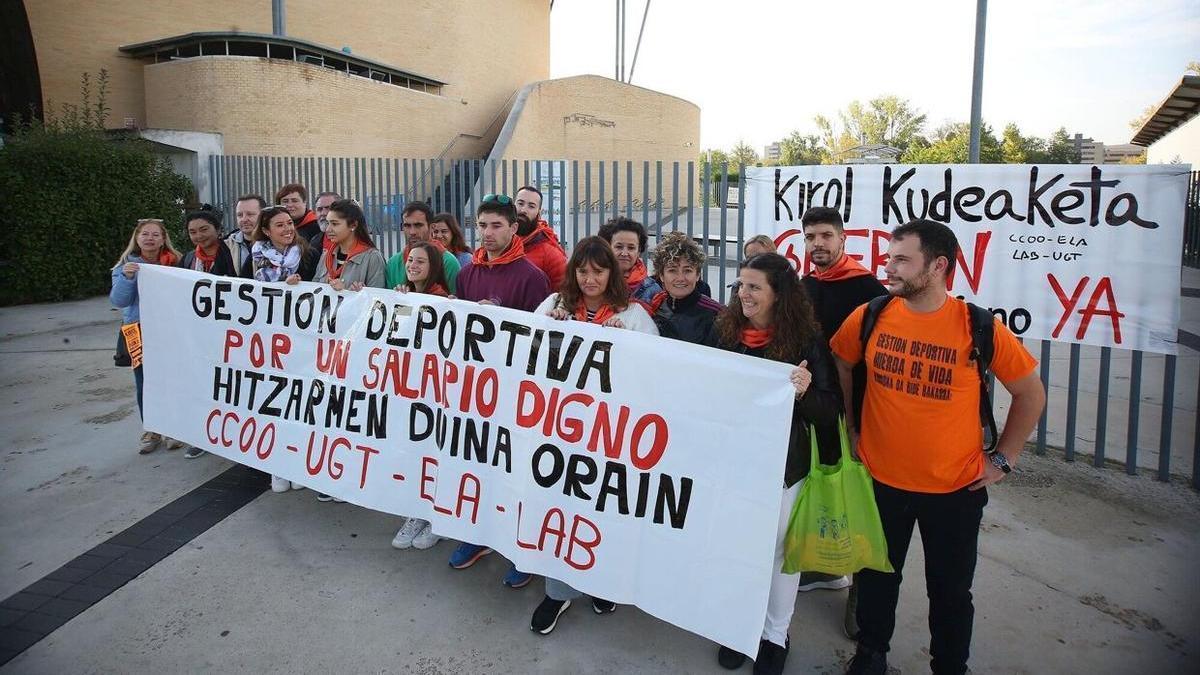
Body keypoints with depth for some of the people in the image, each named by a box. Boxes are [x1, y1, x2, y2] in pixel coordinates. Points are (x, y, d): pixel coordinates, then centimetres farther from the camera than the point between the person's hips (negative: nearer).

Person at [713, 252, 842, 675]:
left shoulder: (806, 341, -11)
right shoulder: (726, 331, -1)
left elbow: (831, 410, -12)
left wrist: (806, 392, -31)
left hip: (781, 464, -3)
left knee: (777, 547, 12)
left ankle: (776, 636, 32)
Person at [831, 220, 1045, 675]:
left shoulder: (980, 328, -15)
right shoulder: (869, 317, -9)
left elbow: (1031, 393, -2)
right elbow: (840, 365, 10)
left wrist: (1003, 458, -2)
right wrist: (849, 427, 8)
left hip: (955, 489, -2)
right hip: (881, 479, 2)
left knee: (950, 590, 17)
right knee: (876, 577, 19)